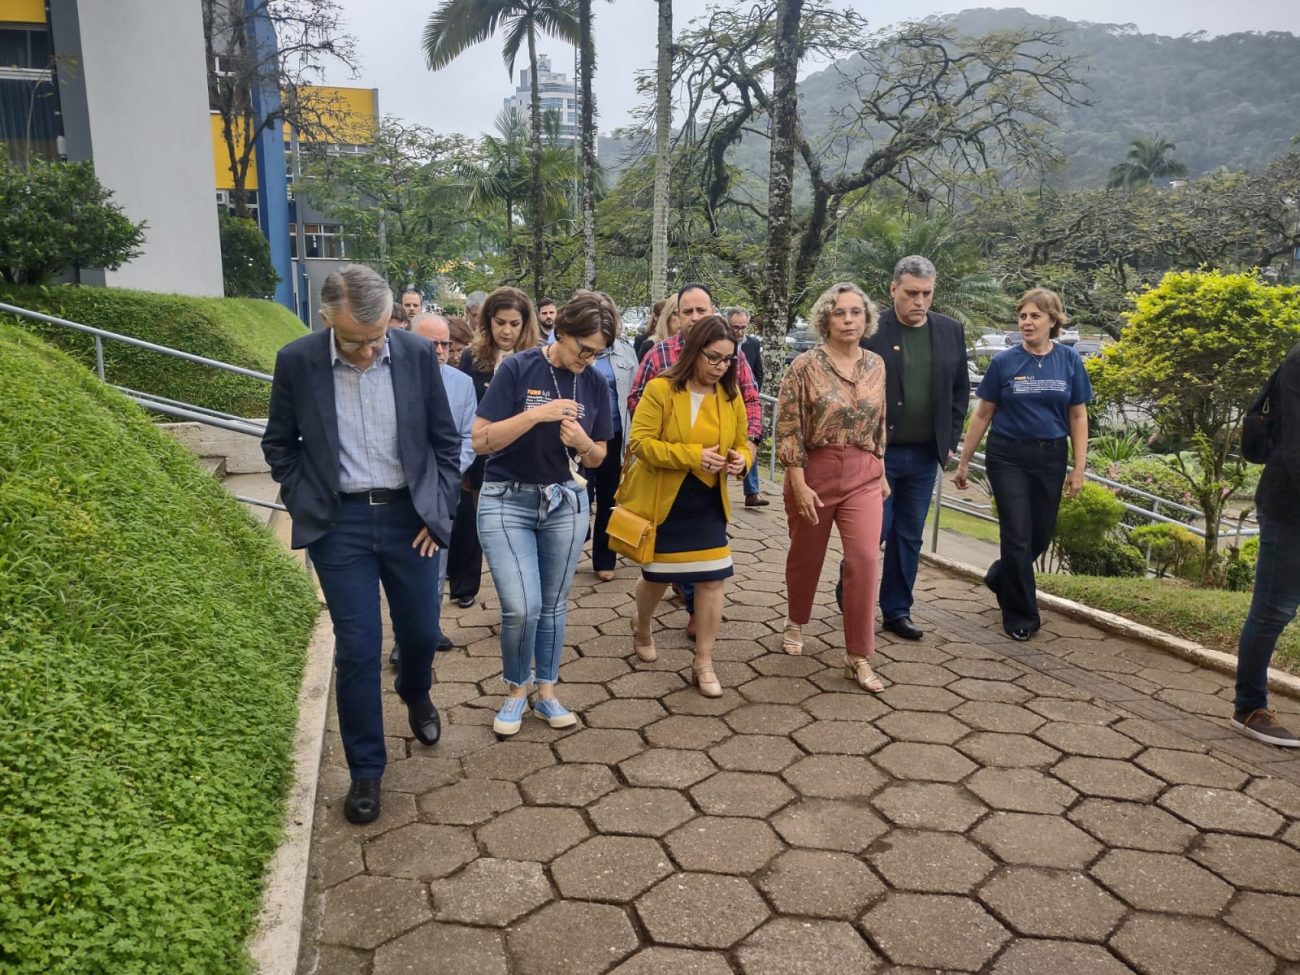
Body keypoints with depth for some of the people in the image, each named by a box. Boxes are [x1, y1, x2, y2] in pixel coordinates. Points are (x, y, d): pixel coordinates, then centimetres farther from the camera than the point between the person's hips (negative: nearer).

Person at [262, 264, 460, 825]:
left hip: (408, 516, 1)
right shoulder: (297, 361, -8)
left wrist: (439, 511, 0)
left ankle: (416, 693, 49)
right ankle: (366, 770, 20)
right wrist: (303, 506, -1)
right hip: (339, 523, -1)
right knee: (356, 649, 2)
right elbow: (279, 445, 6)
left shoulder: (417, 354, -6)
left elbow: (445, 439, 3)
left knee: (421, 631, 14)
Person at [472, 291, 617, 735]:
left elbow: (598, 458, 7)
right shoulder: (518, 369, -11)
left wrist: (583, 442, -16)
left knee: (553, 606, 10)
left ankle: (546, 693, 28)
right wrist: (537, 414, -25)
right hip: (507, 502, -3)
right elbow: (481, 440, -14)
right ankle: (516, 690, 16)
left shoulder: (595, 384, 0)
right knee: (522, 608, -9)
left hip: (566, 502, 4)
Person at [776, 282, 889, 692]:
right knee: (806, 555, 13)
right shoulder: (805, 365, -10)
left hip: (863, 477, 3)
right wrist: (799, 483, -16)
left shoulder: (875, 365, 4)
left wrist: (882, 473, 14)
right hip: (814, 472, -3)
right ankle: (795, 621, 42)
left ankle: (858, 658, 3)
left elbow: (880, 425, 14)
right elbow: (787, 429, -12)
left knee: (865, 559, -7)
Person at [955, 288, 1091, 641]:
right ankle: (1021, 615, 14)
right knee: (1018, 536, -2)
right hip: (1008, 457, -2)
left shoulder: (1070, 361, 0)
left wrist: (1079, 468, -2)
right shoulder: (1004, 361, -5)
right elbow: (982, 415, 1)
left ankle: (999, 577, 40)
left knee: (1041, 536, 10)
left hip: (1050, 459, 3)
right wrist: (964, 462, 2)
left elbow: (1078, 417, 4)